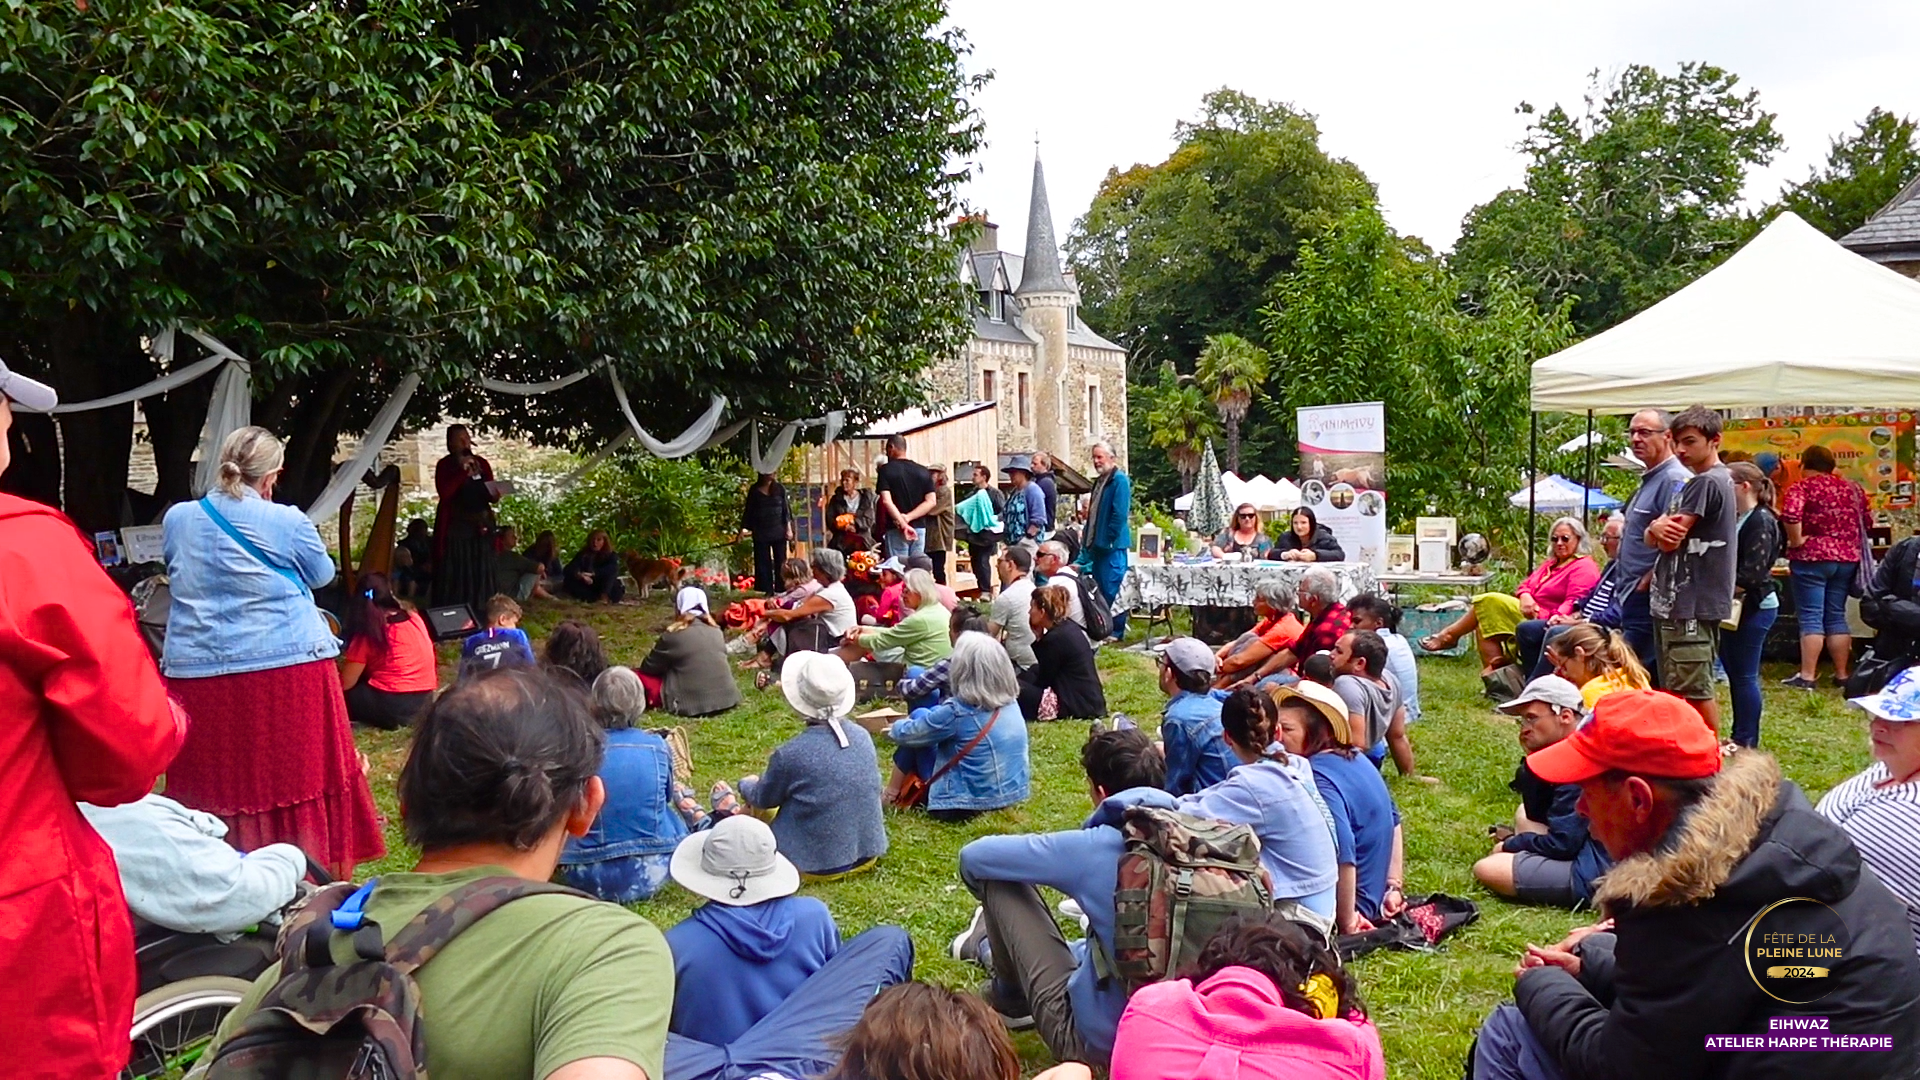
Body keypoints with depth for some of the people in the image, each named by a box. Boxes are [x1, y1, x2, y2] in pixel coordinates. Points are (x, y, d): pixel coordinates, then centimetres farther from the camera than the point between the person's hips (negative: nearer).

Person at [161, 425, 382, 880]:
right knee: (299, 777, 5)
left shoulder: (177, 518, 4)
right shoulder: (287, 523, -8)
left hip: (197, 673, 3)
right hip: (286, 668, -3)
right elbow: (322, 573, 9)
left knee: (212, 786, 8)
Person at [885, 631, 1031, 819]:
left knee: (920, 717, 5)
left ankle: (891, 795, 19)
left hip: (965, 805, -7)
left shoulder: (957, 712, -22)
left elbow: (907, 734, -5)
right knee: (930, 719, 16)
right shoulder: (1011, 702, -2)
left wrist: (895, 728, 17)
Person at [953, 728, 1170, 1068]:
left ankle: (1010, 1000, 25)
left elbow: (973, 856, -5)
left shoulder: (1094, 847, -17)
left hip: (1096, 1040, -6)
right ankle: (992, 949, 52)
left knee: (992, 873, 1)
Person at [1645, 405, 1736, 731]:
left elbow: (1670, 541, -17)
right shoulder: (1700, 482, 20)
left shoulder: (1707, 483, -12)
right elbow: (1651, 537, 14)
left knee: (1695, 691, -7)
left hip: (1692, 604, -10)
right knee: (1674, 691, 15)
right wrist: (1658, 528, -8)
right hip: (1676, 601, 10)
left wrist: (1660, 528, 4)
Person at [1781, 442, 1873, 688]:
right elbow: (1867, 522, 15)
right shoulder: (1852, 488, 11)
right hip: (1848, 559, 6)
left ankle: (1806, 676, -5)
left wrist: (1796, 541, -14)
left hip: (1812, 558, -6)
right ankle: (1842, 674, 17)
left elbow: (1790, 515, -26)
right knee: (1836, 616, 13)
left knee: (1811, 617, -4)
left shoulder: (1802, 487, -8)